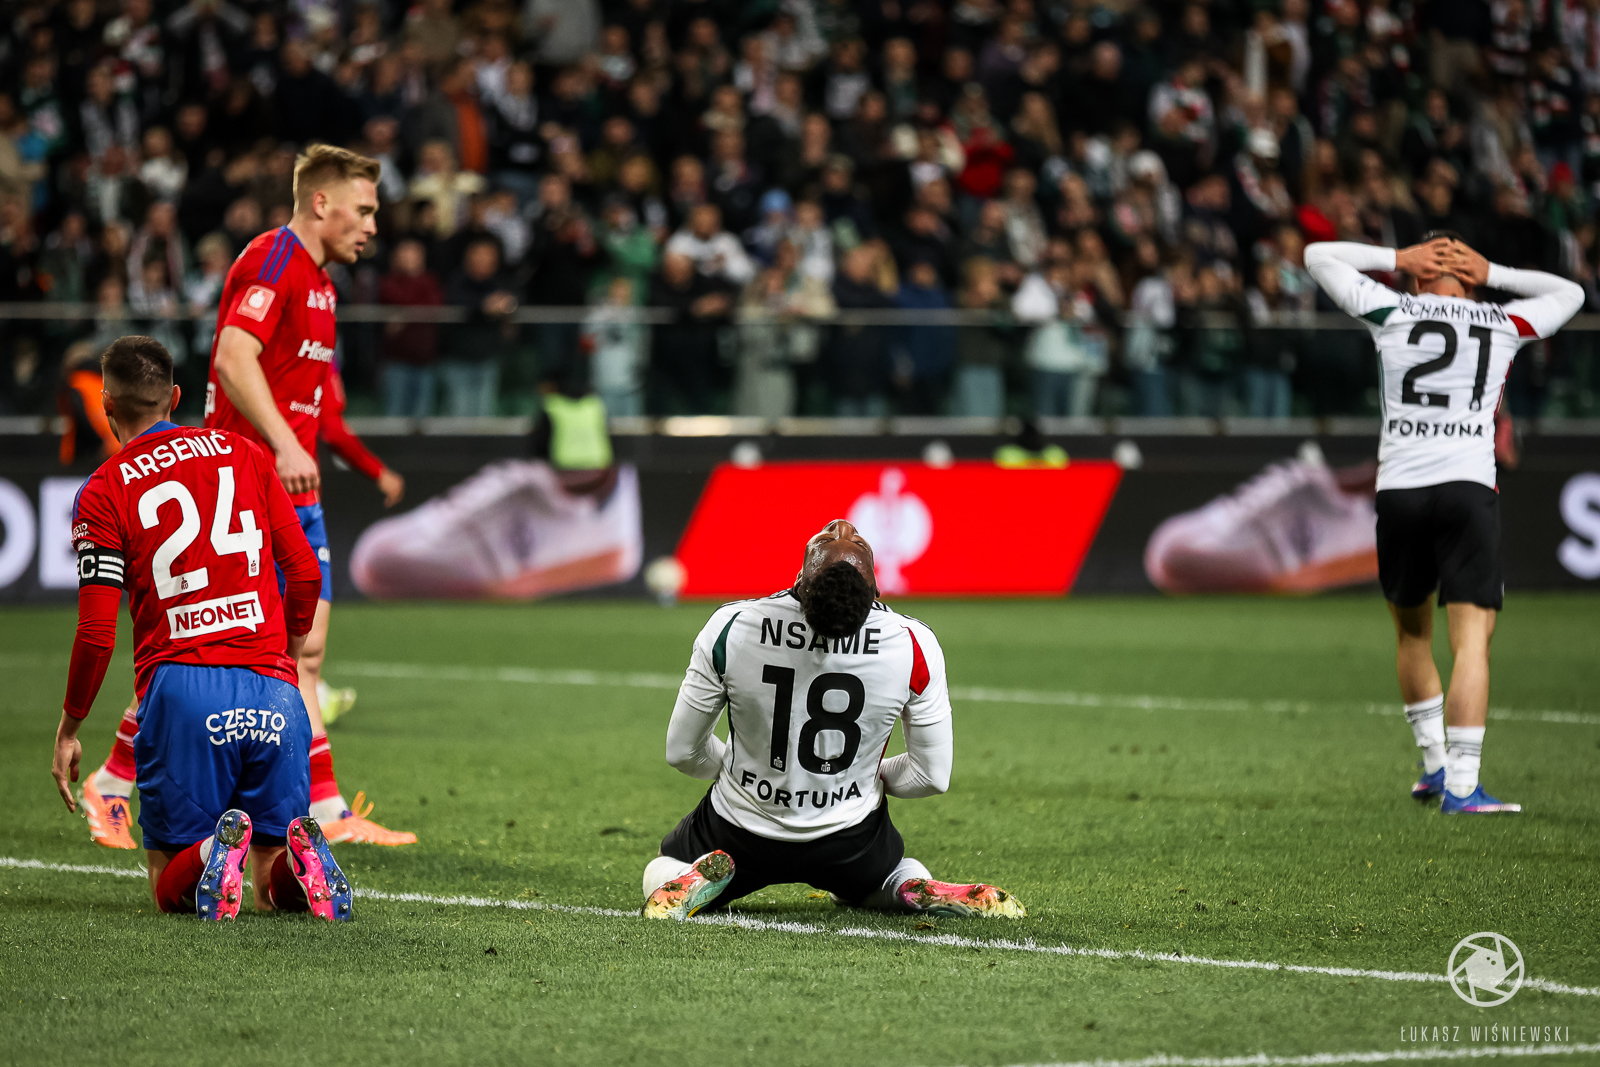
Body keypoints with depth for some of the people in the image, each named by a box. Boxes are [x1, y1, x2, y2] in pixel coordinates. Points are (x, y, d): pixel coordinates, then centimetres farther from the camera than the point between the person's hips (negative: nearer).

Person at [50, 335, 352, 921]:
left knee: (171, 890, 9)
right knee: (275, 893, 12)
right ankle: (296, 852, -24)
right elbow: (304, 572, 12)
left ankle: (213, 850, -26)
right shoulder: (243, 454, 13)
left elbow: (96, 633, -2)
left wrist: (68, 728, 11)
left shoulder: (101, 493, 3)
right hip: (272, 687, 3)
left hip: (179, 684, -3)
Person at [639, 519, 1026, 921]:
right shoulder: (912, 645, -20)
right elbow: (932, 777, -9)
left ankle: (699, 880, -5)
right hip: (847, 841, 0)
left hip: (741, 831, 0)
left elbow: (682, 751, -8)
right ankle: (922, 891, 1)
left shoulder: (732, 627, -21)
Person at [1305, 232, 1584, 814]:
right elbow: (1570, 293, 30)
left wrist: (1398, 259, 18)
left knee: (1413, 635, 20)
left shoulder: (1392, 311, 6)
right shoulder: (1505, 324, 10)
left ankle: (1436, 764, 28)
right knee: (1472, 641, -7)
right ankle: (1461, 786, -17)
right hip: (1468, 488, -2)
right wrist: (1491, 273, 20)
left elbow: (1318, 255, 17)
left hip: (1398, 489, 2)